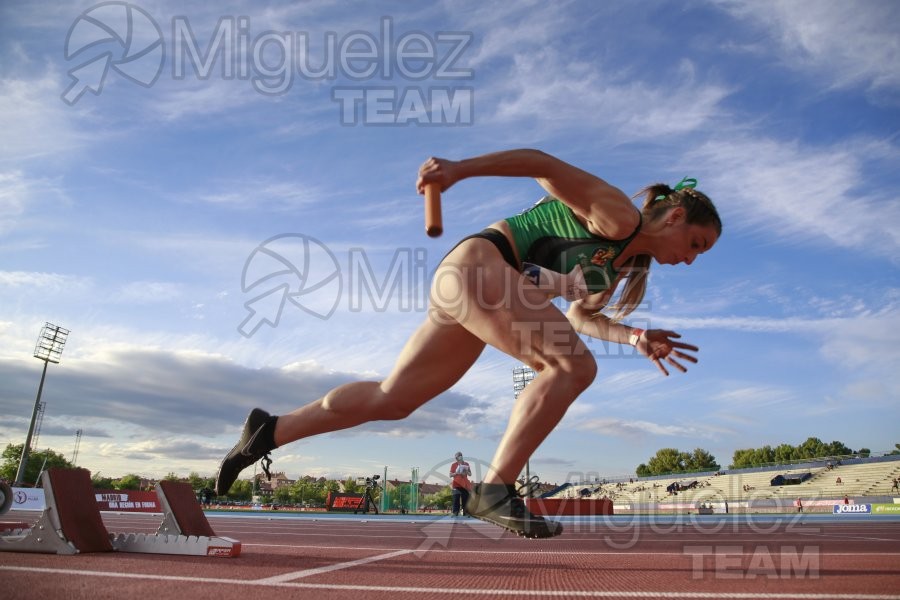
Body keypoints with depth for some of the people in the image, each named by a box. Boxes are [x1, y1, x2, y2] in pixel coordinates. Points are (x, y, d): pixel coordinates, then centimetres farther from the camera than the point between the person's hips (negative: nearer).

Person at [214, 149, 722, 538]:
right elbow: (543, 164, -12)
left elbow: (580, 314, 26)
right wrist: (462, 168, -21)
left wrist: (636, 338, 14)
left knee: (391, 399, 10)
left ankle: (270, 431, 18)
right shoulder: (618, 216, -8)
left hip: (462, 284, 9)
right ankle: (495, 490, -16)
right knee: (574, 366, -17)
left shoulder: (627, 262, 19)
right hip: (477, 265, -9)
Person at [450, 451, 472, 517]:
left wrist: (466, 471, -9)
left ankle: (465, 513, 3)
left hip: (465, 484, 2)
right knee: (456, 499, -8)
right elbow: (450, 475, 2)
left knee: (465, 499, 0)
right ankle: (455, 513, -8)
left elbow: (470, 474, 12)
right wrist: (457, 473, -15)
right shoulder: (453, 464, 3)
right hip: (456, 484, -2)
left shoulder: (466, 464, 10)